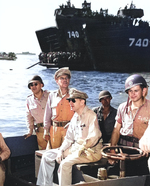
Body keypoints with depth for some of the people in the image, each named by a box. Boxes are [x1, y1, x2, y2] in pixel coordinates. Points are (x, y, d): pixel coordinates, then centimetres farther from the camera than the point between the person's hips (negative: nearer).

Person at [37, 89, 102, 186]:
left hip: (91, 151, -9)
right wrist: (61, 150, 1)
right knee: (47, 156, 3)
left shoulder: (91, 115, -13)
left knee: (65, 163, -31)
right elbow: (69, 138, 16)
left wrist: (80, 150, -20)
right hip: (76, 147, 9)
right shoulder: (75, 117, 12)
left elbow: (94, 137, -23)